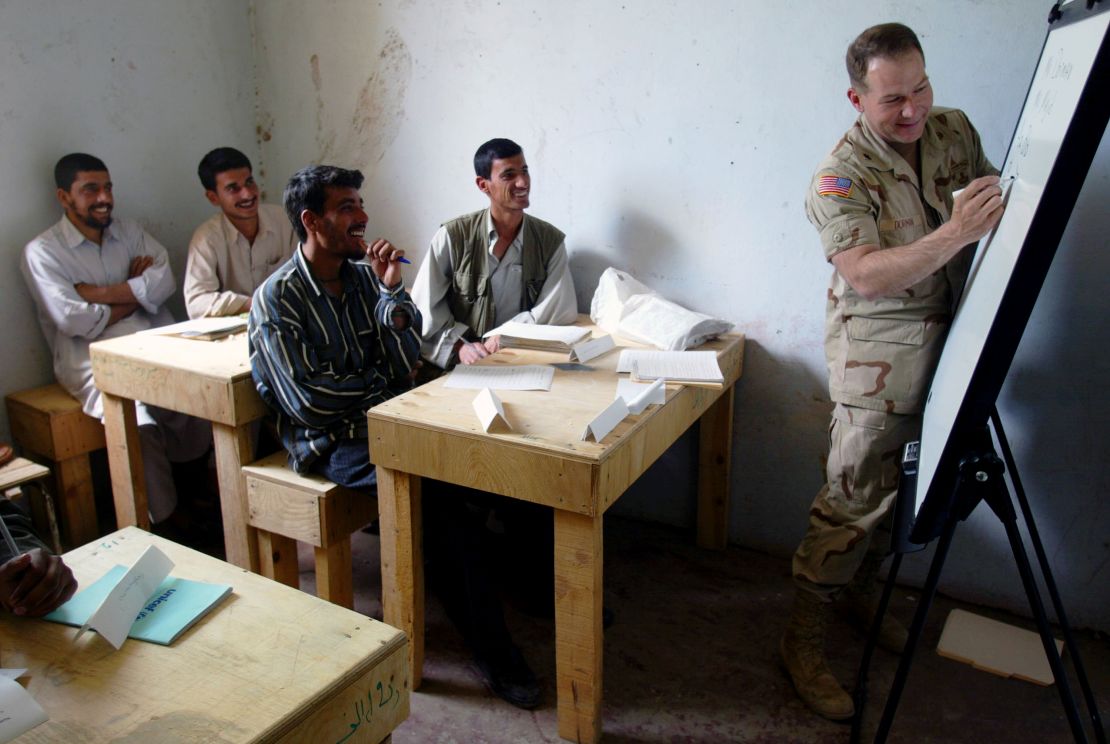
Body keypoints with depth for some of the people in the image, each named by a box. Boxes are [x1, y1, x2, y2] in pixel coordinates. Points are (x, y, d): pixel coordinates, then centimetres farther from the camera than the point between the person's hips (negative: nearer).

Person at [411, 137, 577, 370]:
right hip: (462, 367, -1)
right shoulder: (453, 236, -3)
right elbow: (424, 307, -3)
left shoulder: (551, 240, 3)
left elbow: (560, 310, -5)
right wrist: (459, 346, -17)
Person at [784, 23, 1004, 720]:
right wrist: (954, 235, -35)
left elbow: (997, 212, 17)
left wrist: (1001, 214, -5)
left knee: (907, 483, 16)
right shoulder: (841, 175, -15)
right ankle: (805, 636, 5)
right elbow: (867, 276, -26)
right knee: (854, 494, -7)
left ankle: (860, 586, 38)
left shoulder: (956, 130, 5)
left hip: (949, 341, 7)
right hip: (880, 353, -7)